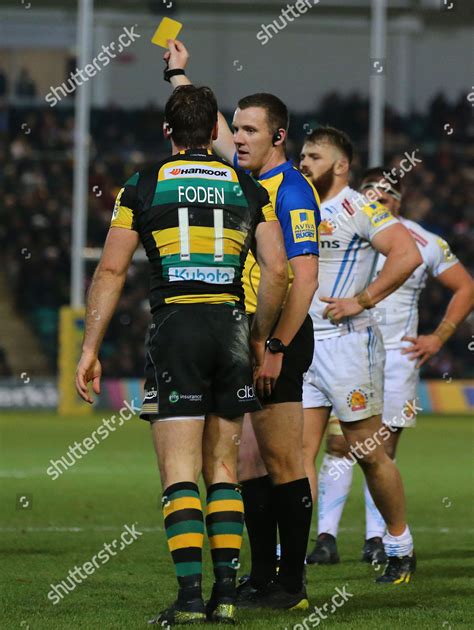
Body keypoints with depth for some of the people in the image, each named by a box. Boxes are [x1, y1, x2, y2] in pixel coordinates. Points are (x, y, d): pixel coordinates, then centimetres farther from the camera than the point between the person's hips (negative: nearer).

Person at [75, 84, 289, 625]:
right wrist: (259, 338, 15)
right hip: (230, 328, 3)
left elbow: (111, 271, -1)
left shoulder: (143, 186, 3)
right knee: (222, 469, 11)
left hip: (174, 327, -3)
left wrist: (90, 348, 2)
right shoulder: (247, 189, 10)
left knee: (180, 475, -4)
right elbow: (277, 270, 4)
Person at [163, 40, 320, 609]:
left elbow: (304, 278, -18)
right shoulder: (245, 177, 13)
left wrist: (276, 348, -22)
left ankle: (292, 584, -2)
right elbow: (207, 129, 33)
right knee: (249, 462, 10)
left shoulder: (291, 190, -12)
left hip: (278, 339, -9)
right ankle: (261, 577, 15)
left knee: (282, 463, -6)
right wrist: (178, 74, 38)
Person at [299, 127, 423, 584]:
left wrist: (361, 300, -19)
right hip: (300, 344, 7)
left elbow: (407, 254, -20)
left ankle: (400, 546, 17)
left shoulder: (359, 210, -9)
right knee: (298, 451, -2)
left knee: (369, 453, 2)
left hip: (345, 341, -7)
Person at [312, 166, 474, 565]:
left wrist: (438, 338, 5)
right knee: (338, 445, -6)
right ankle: (327, 535, -5)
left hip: (398, 356, 0)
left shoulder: (423, 244, 1)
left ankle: (377, 538, 7)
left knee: (384, 449, 1)